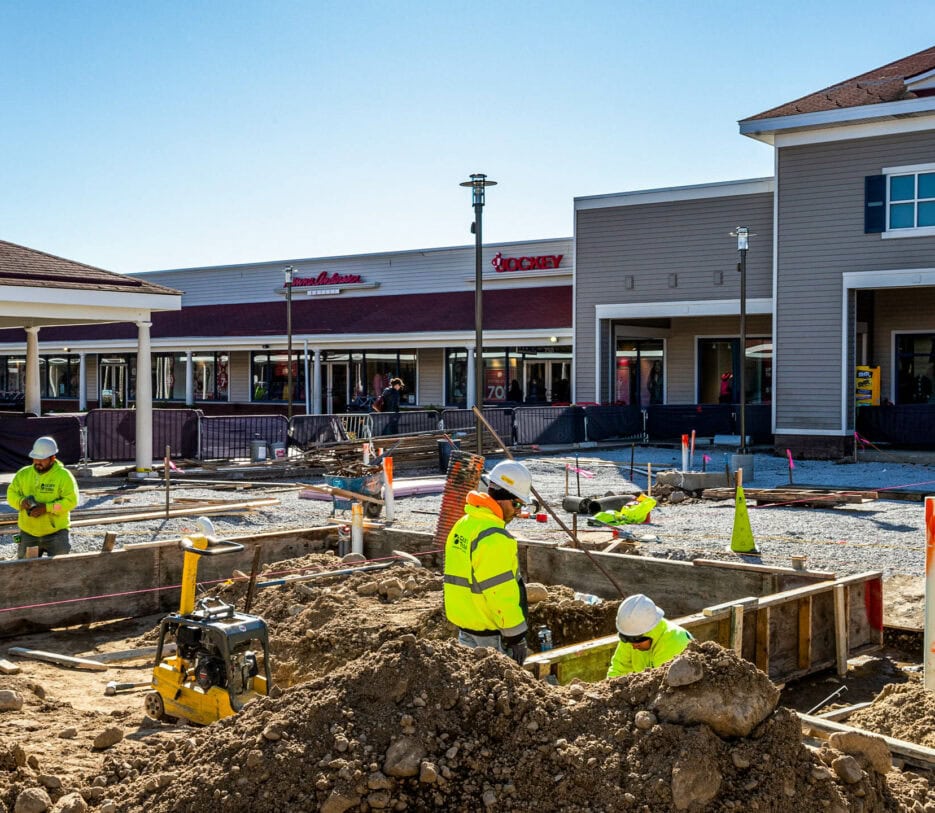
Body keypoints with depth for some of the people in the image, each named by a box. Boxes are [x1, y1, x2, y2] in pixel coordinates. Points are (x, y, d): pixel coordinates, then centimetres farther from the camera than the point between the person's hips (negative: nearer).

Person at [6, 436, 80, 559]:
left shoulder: (63, 475, -10)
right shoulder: (23, 474, 4)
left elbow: (71, 500, -16)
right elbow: (11, 494, 6)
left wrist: (47, 508, -25)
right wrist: (21, 502, -18)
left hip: (56, 533, -4)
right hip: (28, 533, 4)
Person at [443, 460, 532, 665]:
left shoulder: (463, 525, 10)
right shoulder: (493, 538, -22)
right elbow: (501, 592, -22)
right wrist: (516, 635, -17)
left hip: (465, 623, 10)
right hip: (490, 635, -10)